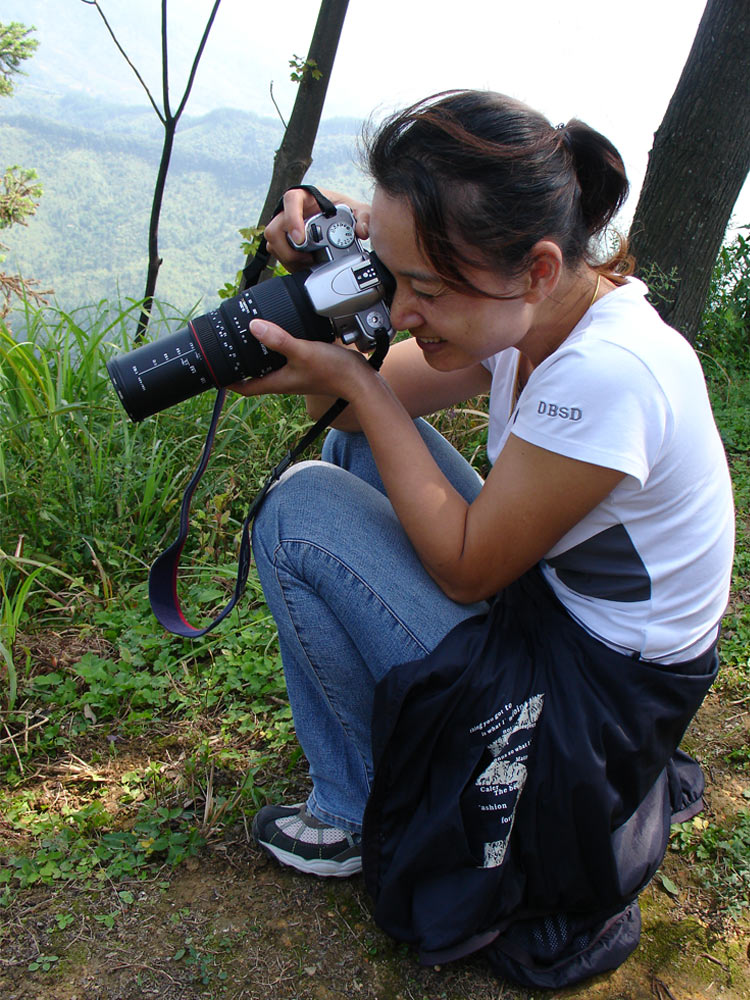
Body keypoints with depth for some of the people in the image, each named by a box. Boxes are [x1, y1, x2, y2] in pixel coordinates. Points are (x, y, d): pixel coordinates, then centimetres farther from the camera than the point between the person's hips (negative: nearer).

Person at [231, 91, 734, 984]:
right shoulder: (532, 309, -7)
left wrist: (352, 383, -22)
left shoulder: (610, 374, -33)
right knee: (354, 443, 10)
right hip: (547, 602, 8)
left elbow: (465, 566, -23)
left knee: (298, 511, -14)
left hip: (590, 704, -8)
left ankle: (358, 814, 7)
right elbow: (374, 402, 0)